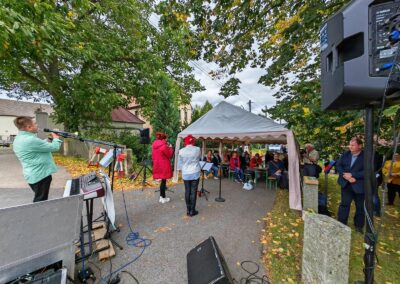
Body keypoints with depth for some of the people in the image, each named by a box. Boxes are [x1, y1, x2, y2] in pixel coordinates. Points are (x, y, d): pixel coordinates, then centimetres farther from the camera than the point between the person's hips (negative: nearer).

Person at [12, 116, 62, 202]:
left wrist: (49, 139, 6)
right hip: (40, 175, -10)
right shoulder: (31, 140, -26)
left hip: (33, 175, 10)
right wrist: (56, 139, -1)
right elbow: (54, 147, -20)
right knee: (40, 201, 4)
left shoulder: (19, 138, 7)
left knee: (39, 200, 24)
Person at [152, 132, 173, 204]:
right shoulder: (163, 146, -18)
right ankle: (163, 198, 14)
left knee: (162, 180, 16)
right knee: (163, 180, 2)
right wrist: (170, 148, 3)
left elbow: (153, 156, 15)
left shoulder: (154, 145, 7)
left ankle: (162, 197, 25)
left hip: (157, 165, 8)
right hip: (164, 166, -8)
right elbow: (169, 155, -9)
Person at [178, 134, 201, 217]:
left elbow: (179, 164, 2)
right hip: (195, 173, -1)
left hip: (185, 174, 2)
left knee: (187, 191, 13)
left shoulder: (181, 151, -7)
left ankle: (188, 210, 24)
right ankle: (192, 211, 16)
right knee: (193, 191, 6)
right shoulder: (197, 149, -9)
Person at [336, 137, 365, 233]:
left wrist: (352, 175, -23)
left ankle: (359, 226, 33)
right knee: (344, 204, 9)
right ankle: (341, 223, 20)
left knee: (360, 206, 15)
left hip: (359, 185, -2)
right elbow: (338, 165, -1)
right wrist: (345, 176, -15)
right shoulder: (346, 154, -1)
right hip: (346, 184, 2)